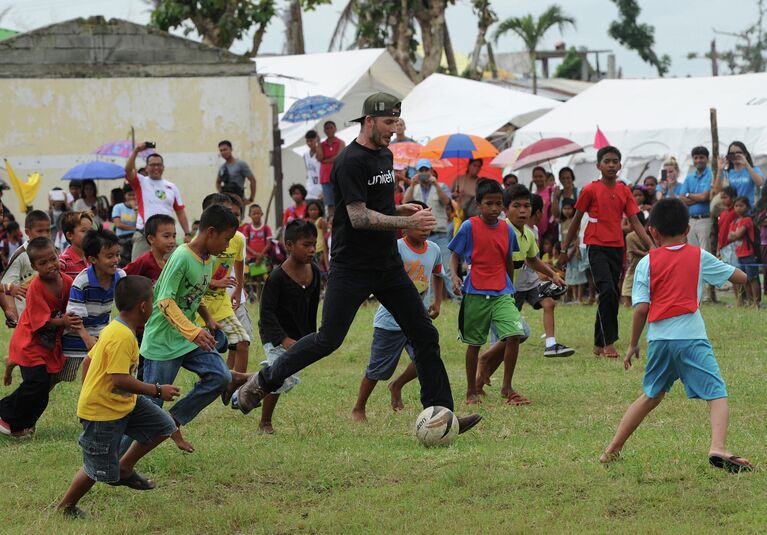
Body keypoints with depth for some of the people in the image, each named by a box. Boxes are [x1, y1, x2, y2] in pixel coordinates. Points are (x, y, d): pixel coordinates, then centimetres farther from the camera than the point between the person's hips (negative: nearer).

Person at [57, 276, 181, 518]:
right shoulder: (122, 337, -27)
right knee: (99, 469, 0)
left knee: (163, 426, 9)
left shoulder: (114, 328, 5)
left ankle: (124, 470, 22)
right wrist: (157, 391, -25)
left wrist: (87, 393, 27)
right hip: (103, 412, -10)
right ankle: (65, 507, 20)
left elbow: (90, 358, 15)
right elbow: (120, 379, -31)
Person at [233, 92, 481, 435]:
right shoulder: (350, 162, -15)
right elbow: (359, 217, -22)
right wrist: (408, 222, -25)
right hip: (352, 267, -8)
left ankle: (441, 413, 4)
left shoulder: (385, 156, 13)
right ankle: (263, 382, 13)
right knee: (328, 340, -6)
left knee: (425, 335, 2)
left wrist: (402, 209, 7)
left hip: (388, 265, 8)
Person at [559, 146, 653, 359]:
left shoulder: (624, 191, 7)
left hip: (617, 247, 5)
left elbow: (635, 222, 6)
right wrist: (564, 249, 5)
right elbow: (576, 221, 3)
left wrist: (652, 246, -5)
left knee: (610, 297, 9)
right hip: (597, 246, -5)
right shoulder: (591, 190, -4)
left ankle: (599, 344, 19)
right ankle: (608, 343, -15)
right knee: (608, 291, -20)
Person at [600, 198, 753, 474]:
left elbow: (641, 308, 0)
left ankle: (613, 449, 26)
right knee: (717, 394, -5)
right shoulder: (699, 257, 8)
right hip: (691, 337, -3)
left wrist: (633, 344, 11)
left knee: (651, 395, 23)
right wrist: (723, 267, 37)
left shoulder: (647, 262, 7)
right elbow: (740, 277, 16)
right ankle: (718, 448, -30)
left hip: (658, 339, 3)